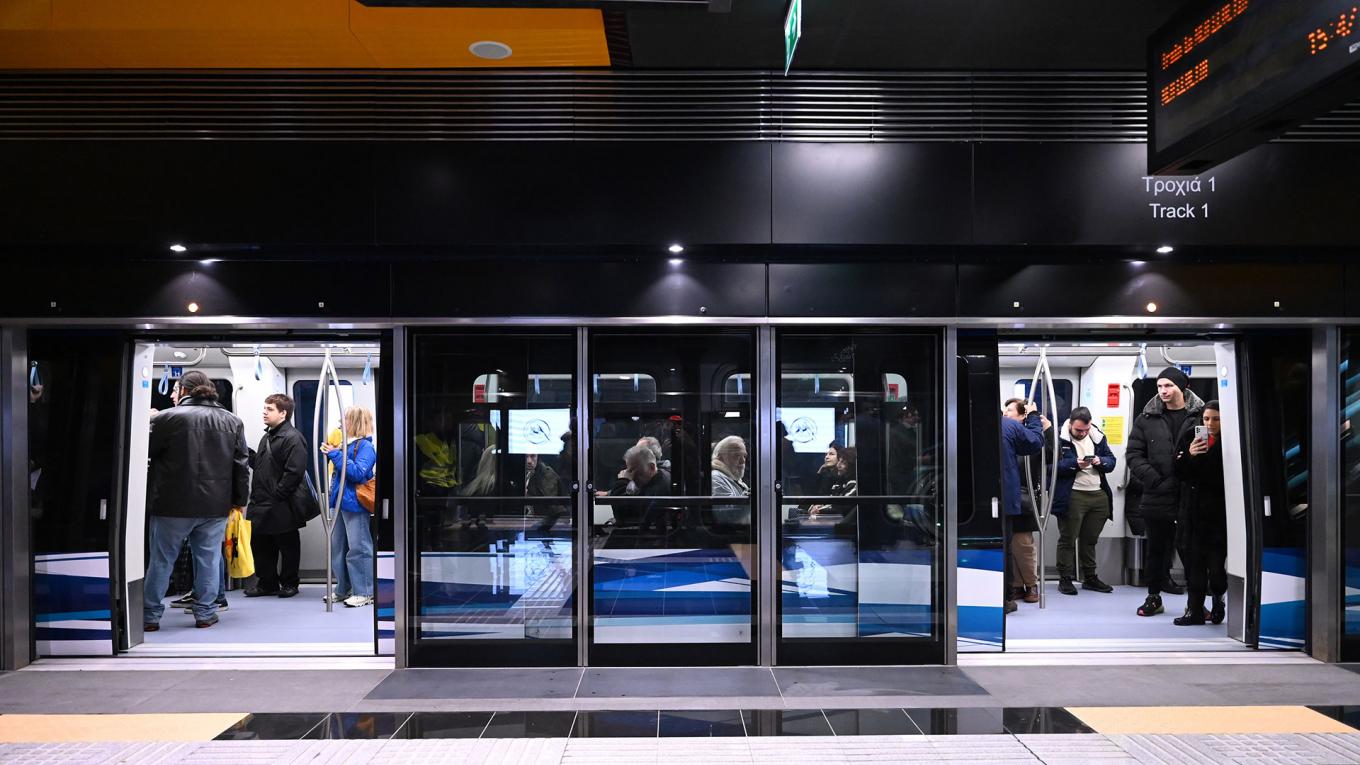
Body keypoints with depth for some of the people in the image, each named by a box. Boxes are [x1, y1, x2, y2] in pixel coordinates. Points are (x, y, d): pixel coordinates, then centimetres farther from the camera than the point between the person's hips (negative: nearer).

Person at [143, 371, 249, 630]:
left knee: (161, 561, 9)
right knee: (209, 559, 11)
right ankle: (205, 613, 15)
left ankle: (150, 616, 15)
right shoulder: (233, 421, 5)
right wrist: (240, 500, 13)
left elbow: (144, 451, -2)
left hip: (174, 504, -3)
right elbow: (242, 465, 6)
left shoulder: (168, 418, -9)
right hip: (216, 506, 3)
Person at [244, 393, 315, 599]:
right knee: (260, 544, 14)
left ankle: (289, 583, 17)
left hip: (282, 508, -9)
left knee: (287, 545, 6)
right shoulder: (268, 437, 16)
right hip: (262, 504, 9)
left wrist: (276, 495, -20)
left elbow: (294, 472, -22)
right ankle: (267, 583, 26)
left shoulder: (292, 438, -15)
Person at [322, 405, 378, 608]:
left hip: (355, 504, -10)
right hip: (341, 503, 10)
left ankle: (365, 592, 1)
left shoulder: (365, 446, -12)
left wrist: (336, 454, -20)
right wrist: (331, 454, 12)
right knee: (337, 547, 14)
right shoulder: (347, 445, 15)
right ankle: (343, 589, 24)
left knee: (358, 549, -5)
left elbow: (358, 472, -24)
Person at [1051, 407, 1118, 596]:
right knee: (1068, 539, 2)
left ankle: (1090, 577, 26)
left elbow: (1111, 461, 12)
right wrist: (1075, 464, -24)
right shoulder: (1059, 438, -9)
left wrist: (1100, 461, -10)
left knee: (1090, 539, 15)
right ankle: (1065, 579, 10)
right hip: (1072, 496, -6)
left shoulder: (1097, 436, 10)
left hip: (1099, 495, 6)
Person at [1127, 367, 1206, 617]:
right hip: (1157, 497, 2)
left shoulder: (1200, 415, 0)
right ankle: (1154, 597, 24)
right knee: (1156, 549, 12)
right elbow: (1134, 453, 3)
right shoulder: (1147, 419, 5)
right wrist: (1152, 478, -10)